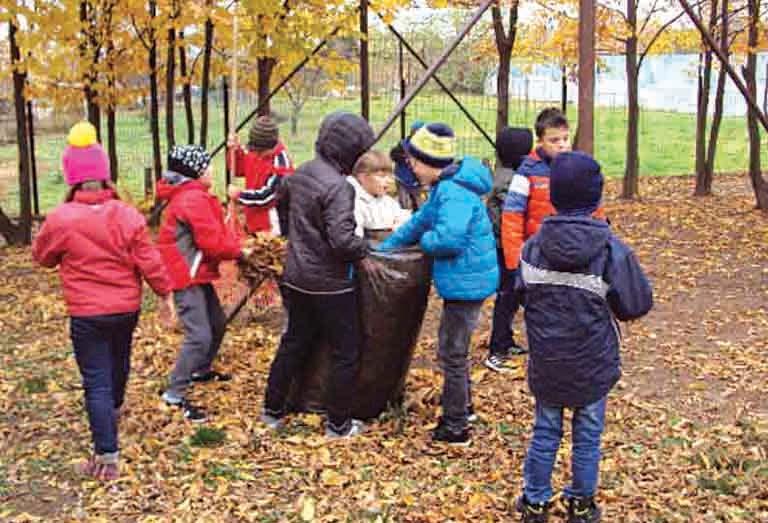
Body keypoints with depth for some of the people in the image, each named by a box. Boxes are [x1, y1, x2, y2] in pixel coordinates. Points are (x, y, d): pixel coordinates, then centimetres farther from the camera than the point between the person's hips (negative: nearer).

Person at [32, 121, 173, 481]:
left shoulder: (60, 220, -15)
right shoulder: (128, 215, -10)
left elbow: (43, 257, 3)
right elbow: (149, 262, -7)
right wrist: (165, 292, 6)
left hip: (86, 314, -3)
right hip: (127, 308, 4)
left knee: (96, 381, 1)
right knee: (118, 362, 28)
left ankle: (107, 455, -5)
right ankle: (115, 408, 56)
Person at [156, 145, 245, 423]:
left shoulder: (190, 194, 15)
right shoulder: (195, 199, -20)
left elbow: (215, 231, 17)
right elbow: (212, 241, -22)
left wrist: (235, 244, 1)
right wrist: (238, 251, -7)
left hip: (196, 273, 11)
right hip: (188, 276, -11)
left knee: (217, 323, 22)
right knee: (199, 336, -13)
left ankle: (201, 370, 42)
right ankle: (175, 394, -8)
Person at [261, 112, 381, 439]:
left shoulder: (299, 175, 5)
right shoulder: (338, 186, -22)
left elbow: (282, 199, 22)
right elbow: (341, 238, -29)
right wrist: (362, 256, -12)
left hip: (296, 278, 8)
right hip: (330, 284, -8)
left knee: (294, 342, 21)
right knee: (345, 352, 7)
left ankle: (273, 410, 30)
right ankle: (338, 424, 15)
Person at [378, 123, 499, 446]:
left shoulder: (455, 192, -24)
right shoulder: (445, 187, 10)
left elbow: (448, 239, -34)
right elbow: (421, 221, 17)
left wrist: (424, 241, -12)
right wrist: (385, 247, 12)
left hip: (466, 282, -10)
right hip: (462, 281, 10)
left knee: (452, 353, 1)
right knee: (454, 348, 24)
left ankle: (455, 427, 12)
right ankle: (462, 407, 41)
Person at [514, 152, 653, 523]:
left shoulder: (534, 247, -9)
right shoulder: (612, 251, -17)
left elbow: (521, 295, 4)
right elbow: (638, 305, -8)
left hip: (545, 363, 2)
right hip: (593, 365, -2)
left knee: (545, 431, 16)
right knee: (587, 436, 14)